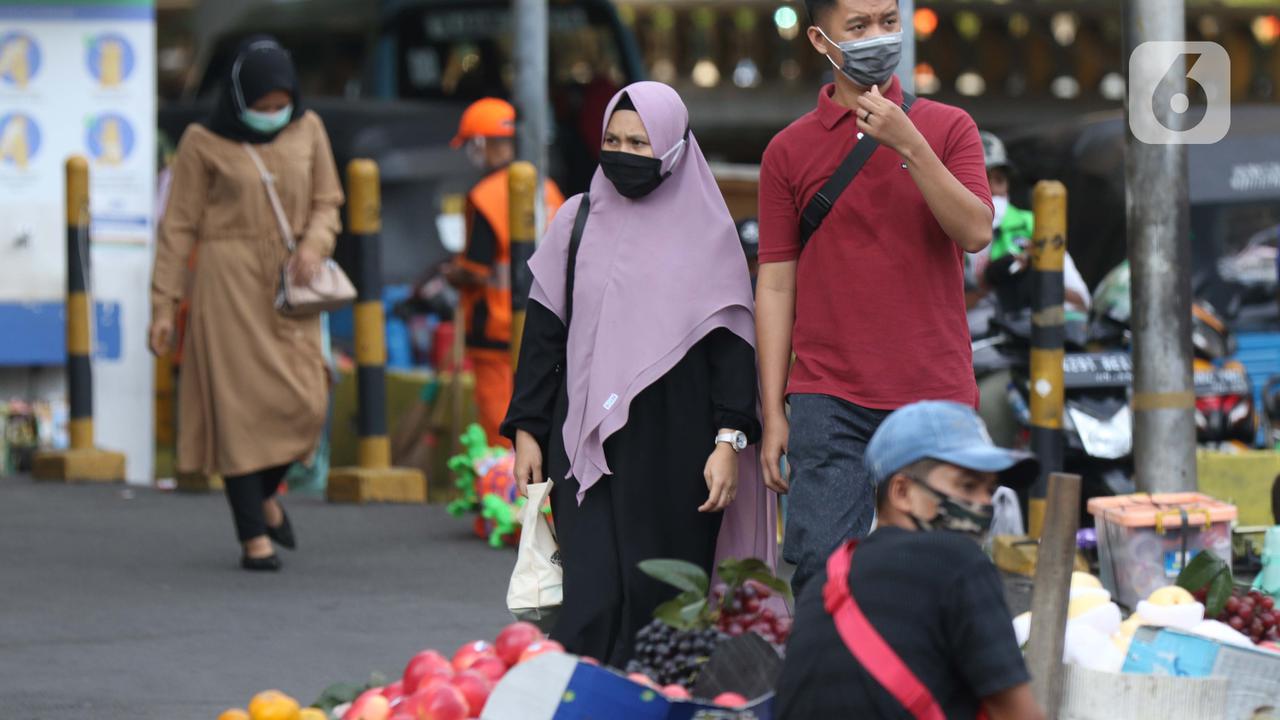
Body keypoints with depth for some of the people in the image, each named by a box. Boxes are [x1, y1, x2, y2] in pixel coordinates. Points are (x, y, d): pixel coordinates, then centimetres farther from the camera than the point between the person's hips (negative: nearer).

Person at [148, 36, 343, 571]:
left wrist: (314, 245, -12)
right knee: (240, 402, -7)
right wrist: (163, 304, -4)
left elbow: (327, 202, 10)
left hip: (289, 282, 3)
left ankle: (264, 492, 24)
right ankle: (253, 535, -3)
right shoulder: (203, 143, -4)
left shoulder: (307, 130, 4)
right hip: (229, 280, -3)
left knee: (303, 402, -5)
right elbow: (179, 226, -1)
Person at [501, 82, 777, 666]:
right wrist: (527, 430, 6)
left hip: (675, 442, -1)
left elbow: (731, 341, 0)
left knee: (659, 595, 0)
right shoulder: (578, 221, 9)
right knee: (594, 593, -10)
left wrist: (731, 441, -9)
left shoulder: (707, 232, 3)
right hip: (587, 438, 1)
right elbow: (543, 331, 11)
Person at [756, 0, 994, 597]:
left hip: (935, 398, 0)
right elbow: (776, 286, 6)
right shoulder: (789, 151, 7)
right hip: (829, 402, 0)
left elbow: (975, 232, -7)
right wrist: (773, 414, 0)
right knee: (821, 566, -10)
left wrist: (909, 145, -17)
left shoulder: (948, 128, 8)